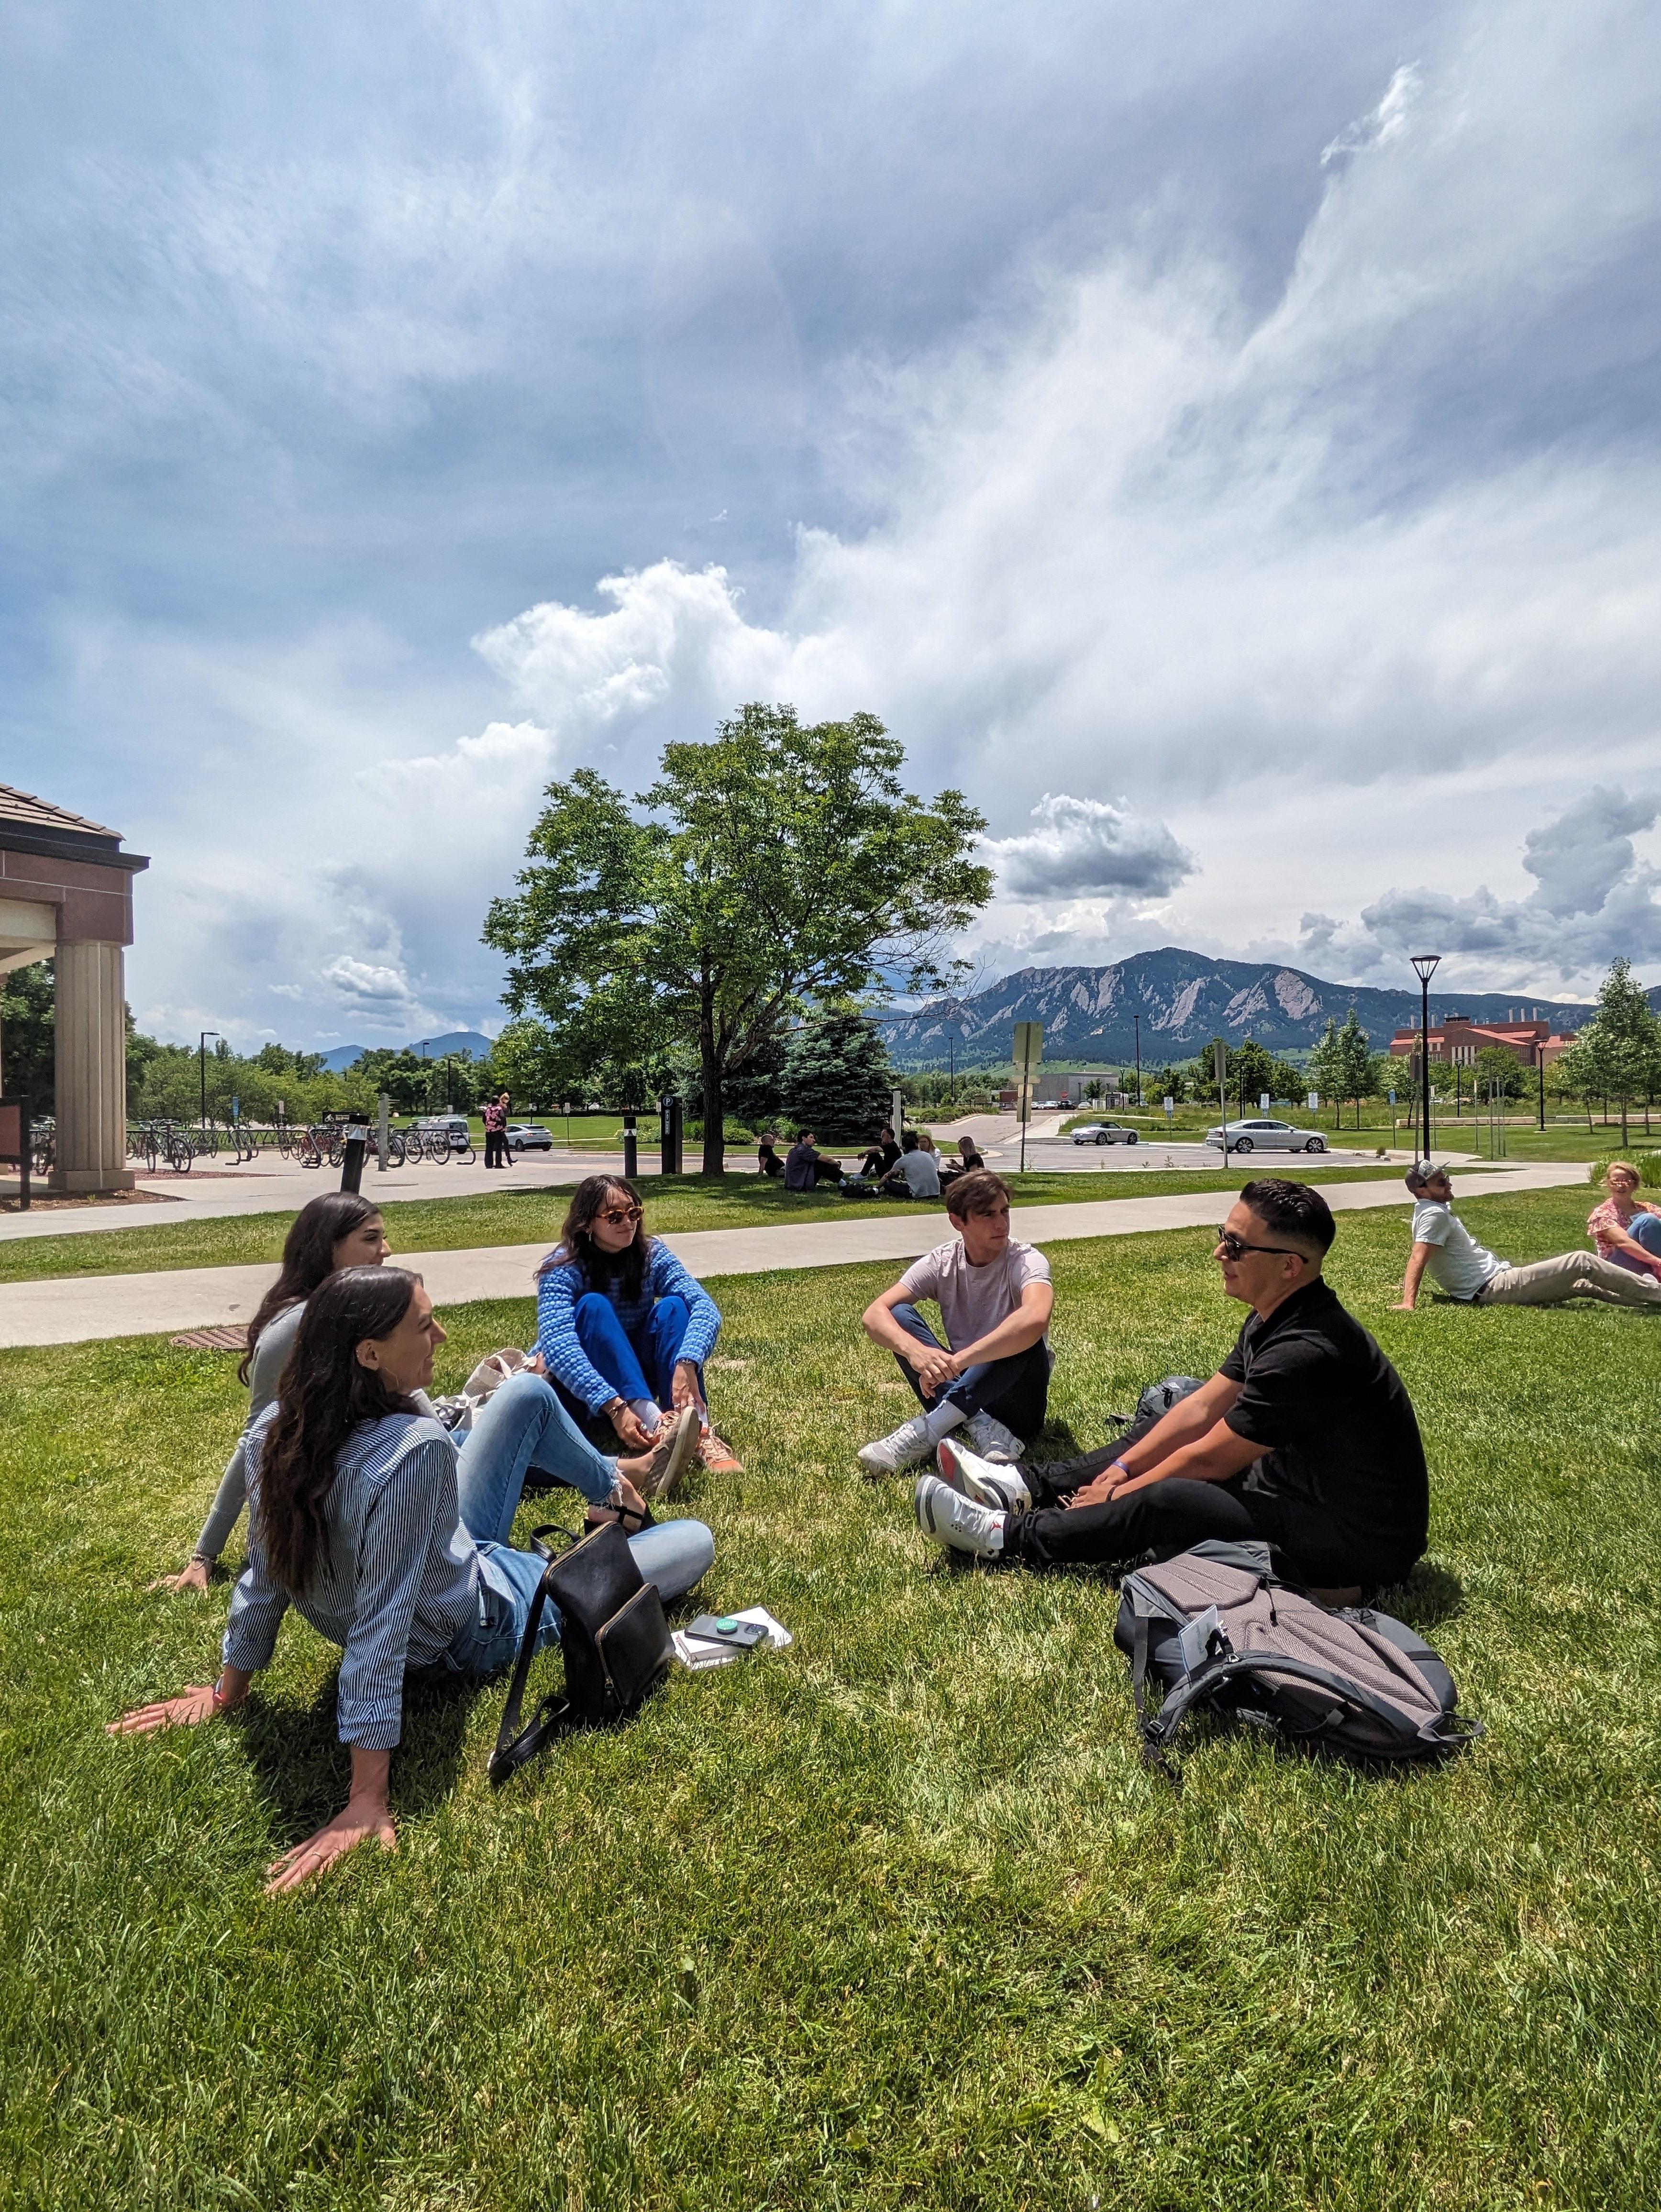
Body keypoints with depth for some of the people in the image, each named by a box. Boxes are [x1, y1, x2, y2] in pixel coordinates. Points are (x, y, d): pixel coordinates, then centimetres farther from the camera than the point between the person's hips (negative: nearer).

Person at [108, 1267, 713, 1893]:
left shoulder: (276, 1430, -19)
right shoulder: (414, 1449, -41)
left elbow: (263, 1576, -9)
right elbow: (379, 1631, -38)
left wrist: (227, 1693, 6)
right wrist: (366, 1802, -31)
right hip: (483, 1630, -7)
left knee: (530, 1393, 15)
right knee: (694, 1543, 4)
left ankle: (615, 1485, 39)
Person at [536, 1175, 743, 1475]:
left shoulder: (651, 1255, -9)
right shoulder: (562, 1270, -18)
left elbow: (705, 1306, -24)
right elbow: (558, 1347, -33)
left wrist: (686, 1365, -44)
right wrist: (615, 1407, -45)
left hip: (640, 1377, 3)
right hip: (582, 1390, -3)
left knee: (672, 1306, -23)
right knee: (593, 1306, -29)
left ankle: (697, 1428, -40)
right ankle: (655, 1425, -45)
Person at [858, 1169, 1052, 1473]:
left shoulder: (1025, 1261, -17)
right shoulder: (940, 1263, -7)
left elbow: (1036, 1319, -42)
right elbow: (874, 1314, -20)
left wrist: (959, 1360, -44)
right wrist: (914, 1350, -41)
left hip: (1016, 1390, -3)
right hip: (960, 1383, 3)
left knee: (1024, 1336, -34)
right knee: (898, 1316, -18)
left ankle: (930, 1428, -33)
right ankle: (979, 1425, -29)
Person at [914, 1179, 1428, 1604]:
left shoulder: (1307, 1353, -32)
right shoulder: (1276, 1317, 0)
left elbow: (1208, 1459, -22)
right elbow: (1202, 1408, 5)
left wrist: (1115, 1497, -9)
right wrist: (1121, 1469, 2)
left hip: (1356, 1542, -10)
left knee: (1163, 1501, -24)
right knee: (1163, 1433, 11)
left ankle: (1006, 1536, -6)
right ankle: (1021, 1488, 13)